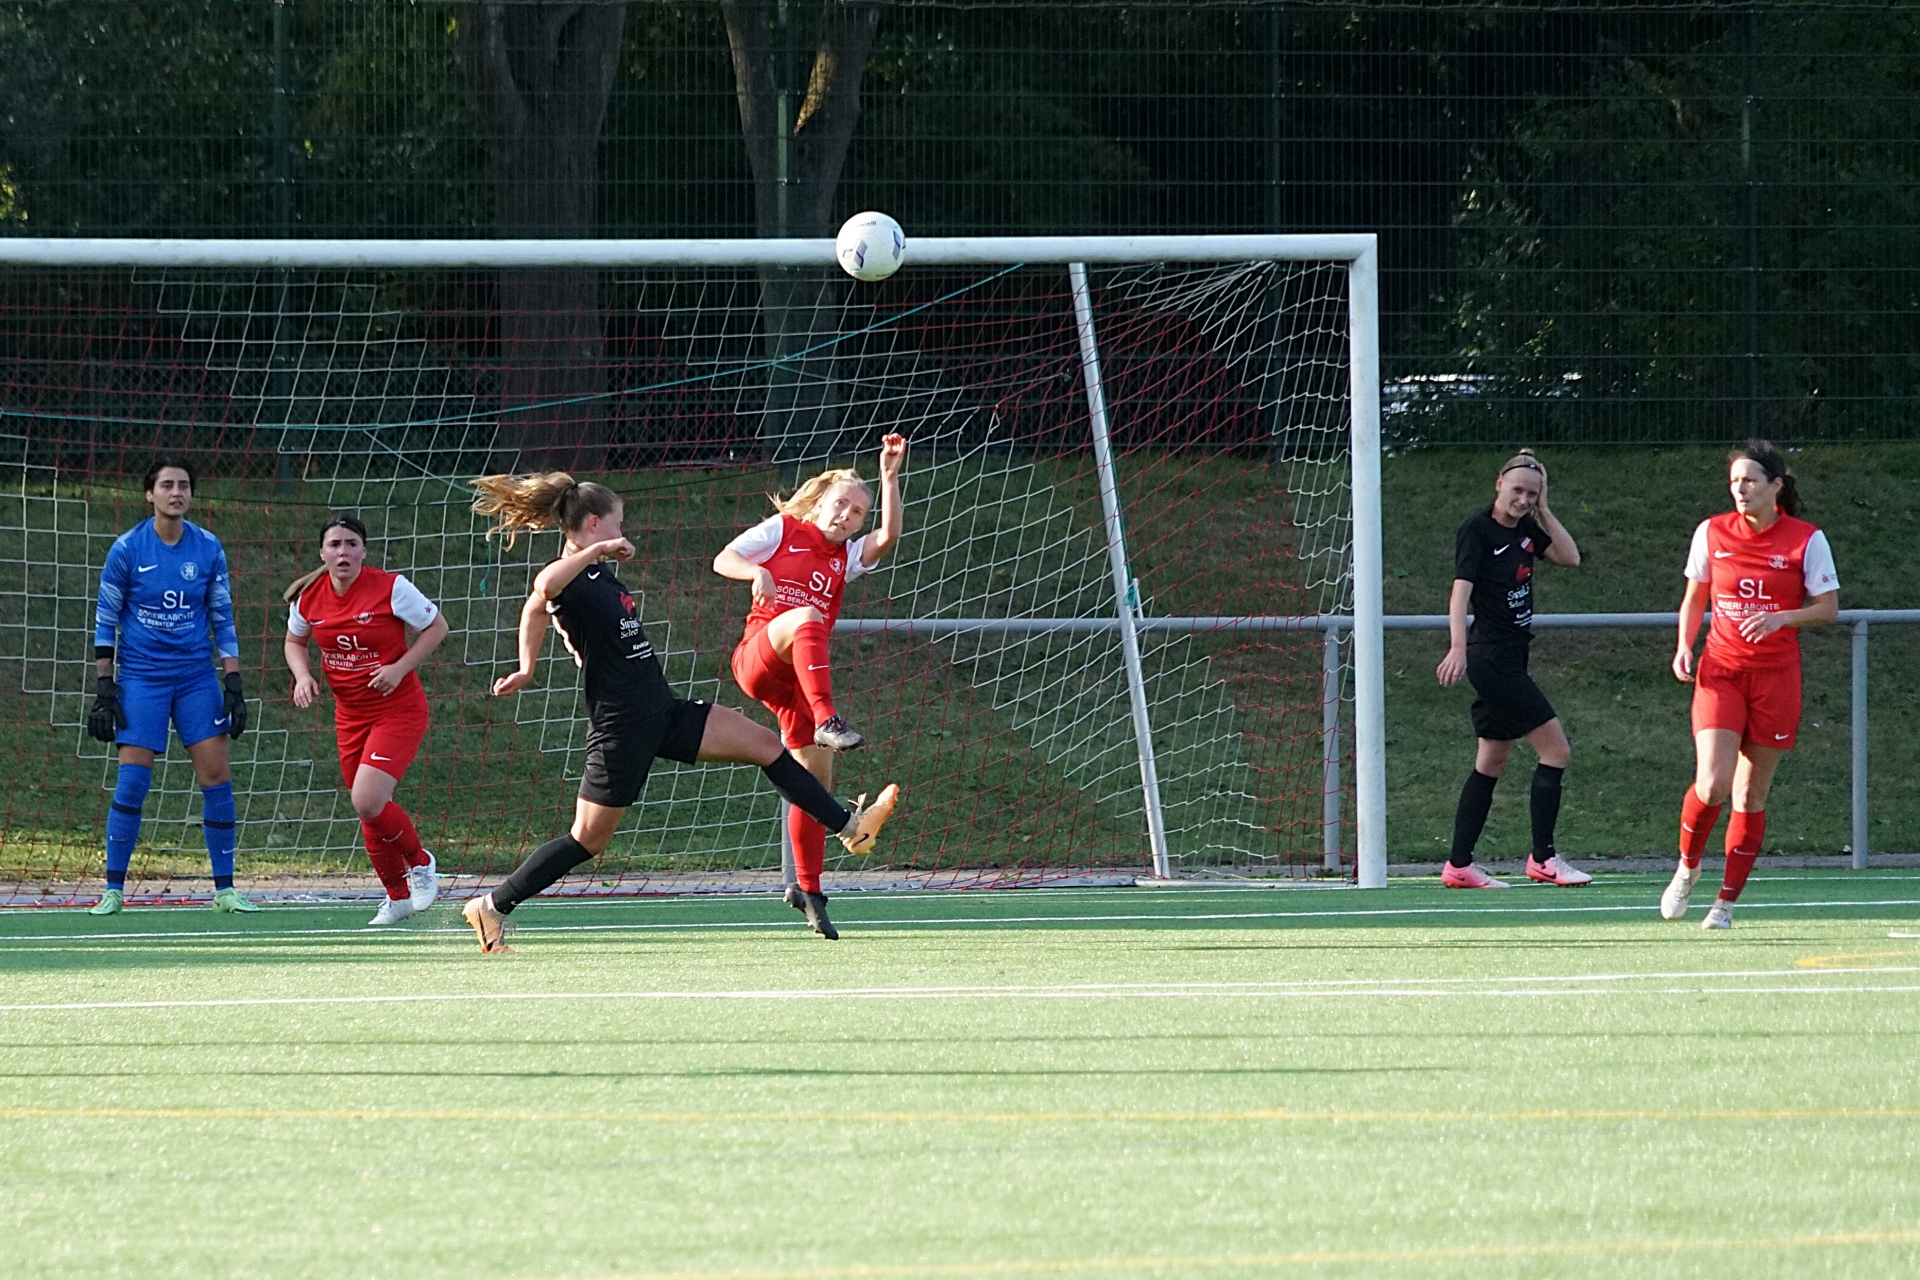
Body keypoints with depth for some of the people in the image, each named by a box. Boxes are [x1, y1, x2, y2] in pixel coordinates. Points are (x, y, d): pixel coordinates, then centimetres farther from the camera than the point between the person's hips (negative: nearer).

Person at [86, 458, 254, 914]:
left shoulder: (208, 548, 2)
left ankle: (224, 888, 4)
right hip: (141, 677, -2)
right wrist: (105, 689, -5)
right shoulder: (127, 549, -6)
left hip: (196, 676, 2)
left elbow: (222, 619, 7)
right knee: (132, 781, -9)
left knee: (216, 775, -4)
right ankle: (114, 888, 1)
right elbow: (105, 621, 0)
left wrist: (234, 684, 1)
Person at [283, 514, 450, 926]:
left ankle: (419, 861, 7)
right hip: (351, 717, 5)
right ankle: (397, 895, 30)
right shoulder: (308, 597, -3)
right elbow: (295, 641, 15)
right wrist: (303, 676, -5)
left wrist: (400, 668, -17)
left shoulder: (391, 589, -16)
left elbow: (437, 627, -5)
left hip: (398, 710, -5)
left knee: (368, 802, -21)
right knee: (368, 811, 9)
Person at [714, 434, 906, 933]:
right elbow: (723, 559, 3)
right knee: (807, 617, -37)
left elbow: (889, 535, 2)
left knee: (816, 780, 3)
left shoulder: (847, 557, 19)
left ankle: (807, 889, 14)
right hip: (756, 660, -6)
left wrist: (890, 476, -7)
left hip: (800, 680, 6)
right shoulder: (781, 530, 9)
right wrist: (757, 571, -17)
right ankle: (828, 721, -56)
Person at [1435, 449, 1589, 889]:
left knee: (1492, 762, 10)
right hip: (1490, 656, -9)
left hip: (1511, 658, 9)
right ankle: (1543, 858, -5)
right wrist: (1458, 647, -34)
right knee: (1555, 749, -10)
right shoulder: (1476, 529, -12)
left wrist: (1543, 509, 0)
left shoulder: (1526, 531, 10)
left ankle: (1459, 865, 12)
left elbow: (1570, 557, 4)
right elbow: (1461, 589, -21)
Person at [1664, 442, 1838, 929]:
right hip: (1720, 670, 1)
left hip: (1776, 677, -1)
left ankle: (1726, 902, 11)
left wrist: (1781, 618, -19)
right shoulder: (1712, 533, 3)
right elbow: (1694, 598, 15)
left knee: (1751, 793, 2)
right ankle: (1687, 867, 11)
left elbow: (1829, 608, -1)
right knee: (1712, 784, -16)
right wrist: (1684, 647, -1)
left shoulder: (1806, 540, -3)